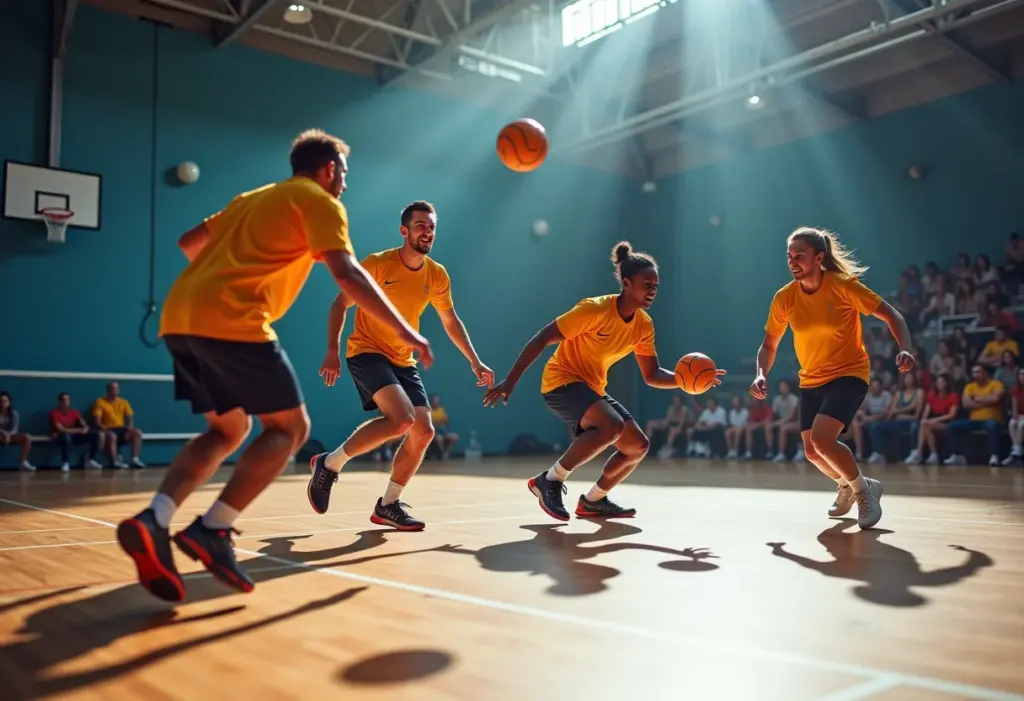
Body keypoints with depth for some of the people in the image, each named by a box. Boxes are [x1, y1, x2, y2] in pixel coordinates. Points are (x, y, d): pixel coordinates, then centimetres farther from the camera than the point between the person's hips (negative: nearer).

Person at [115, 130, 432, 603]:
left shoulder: (253, 197, 29)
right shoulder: (319, 202, 6)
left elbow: (189, 242, 36)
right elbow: (347, 274, -8)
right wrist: (405, 331, -5)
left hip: (179, 316, 8)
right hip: (231, 320, -8)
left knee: (229, 429, 18)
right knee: (290, 426, 3)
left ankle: (152, 520, 0)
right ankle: (212, 530, -9)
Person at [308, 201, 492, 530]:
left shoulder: (437, 275, 2)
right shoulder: (377, 264, -13)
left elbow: (451, 321, 14)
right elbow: (340, 303, -8)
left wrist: (475, 361, 9)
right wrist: (332, 350, -17)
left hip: (403, 361, 6)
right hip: (366, 352, -6)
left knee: (423, 431, -3)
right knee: (401, 419, -27)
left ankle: (388, 505, 14)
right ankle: (329, 464, -8)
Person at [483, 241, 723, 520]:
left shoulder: (644, 325, -1)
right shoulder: (594, 309, -22)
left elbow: (652, 375, 5)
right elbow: (542, 339, -20)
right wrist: (510, 381, -22)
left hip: (593, 389, 8)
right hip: (561, 381, -8)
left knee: (638, 446, 3)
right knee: (612, 426, -31)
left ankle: (593, 501, 21)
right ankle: (550, 480, -16)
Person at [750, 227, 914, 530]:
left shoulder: (843, 286, -18)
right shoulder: (784, 298, -7)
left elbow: (891, 315, -12)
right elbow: (768, 345, 4)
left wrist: (905, 349, -28)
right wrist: (762, 375, -14)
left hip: (849, 374, -5)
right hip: (811, 381, 5)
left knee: (821, 439, -23)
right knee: (812, 451, 10)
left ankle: (863, 489, 5)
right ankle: (846, 485, 44)